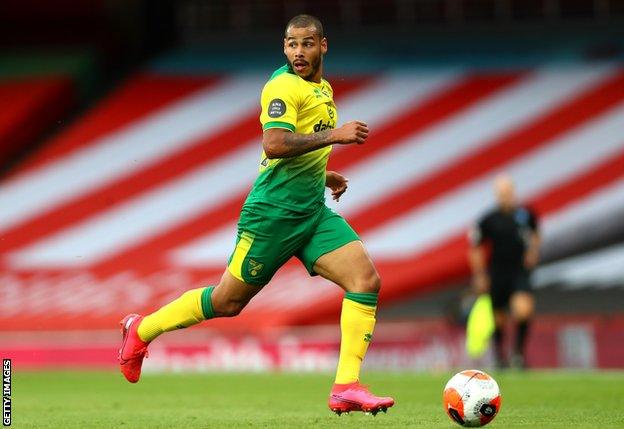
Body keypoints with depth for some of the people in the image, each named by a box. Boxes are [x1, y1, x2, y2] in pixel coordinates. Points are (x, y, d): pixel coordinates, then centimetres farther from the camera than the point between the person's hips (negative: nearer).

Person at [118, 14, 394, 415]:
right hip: (274, 211, -8)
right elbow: (274, 144, -27)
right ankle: (142, 329, 24)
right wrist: (333, 135, -25)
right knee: (228, 301, 2)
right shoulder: (284, 86, -12)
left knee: (367, 279, -12)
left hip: (313, 212, 8)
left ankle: (346, 387, -14)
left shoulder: (323, 89, 18)